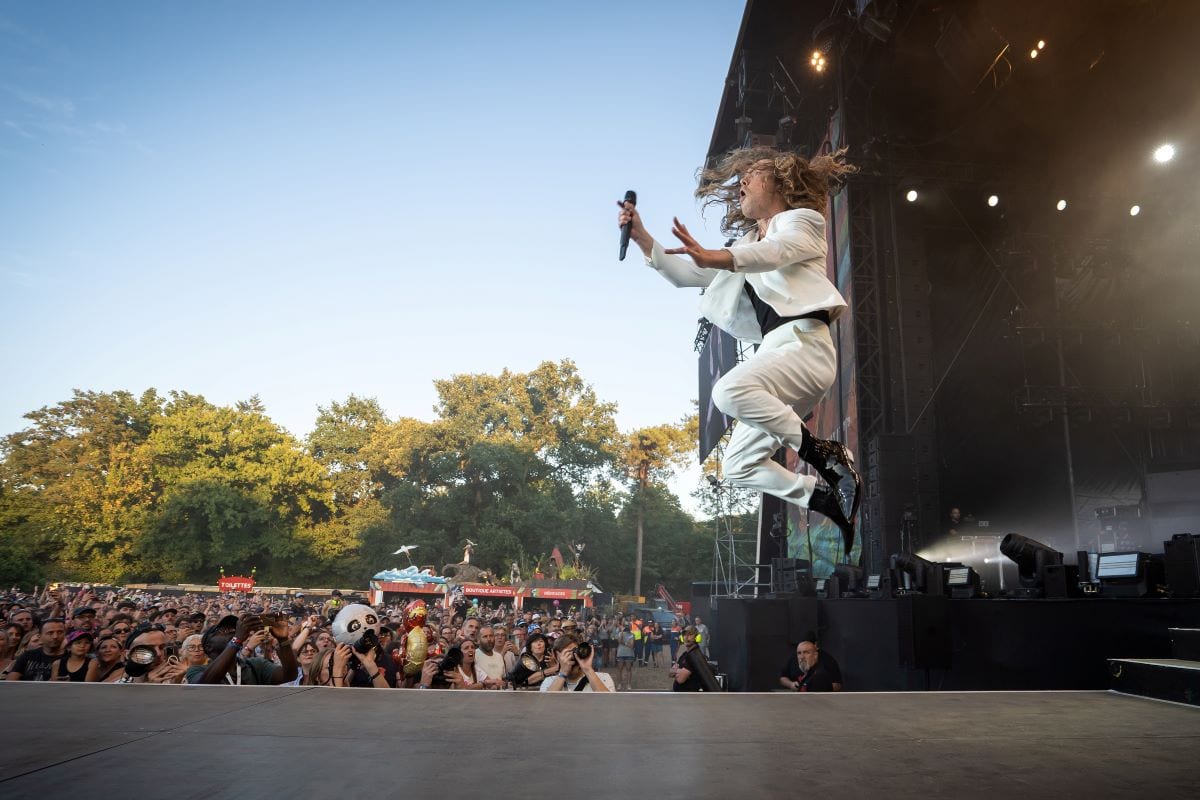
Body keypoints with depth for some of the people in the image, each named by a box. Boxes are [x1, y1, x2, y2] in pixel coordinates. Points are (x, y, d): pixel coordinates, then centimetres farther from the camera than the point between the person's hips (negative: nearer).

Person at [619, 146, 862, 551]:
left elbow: (774, 252, -18)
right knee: (738, 466, 4)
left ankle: (823, 453, -23)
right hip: (776, 351, 8)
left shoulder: (802, 220, 7)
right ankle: (833, 501, 9)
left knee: (730, 390, -36)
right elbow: (684, 274, 25)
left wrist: (712, 257, -37)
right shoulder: (748, 245, 29)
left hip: (803, 341, -8)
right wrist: (641, 237, 13)